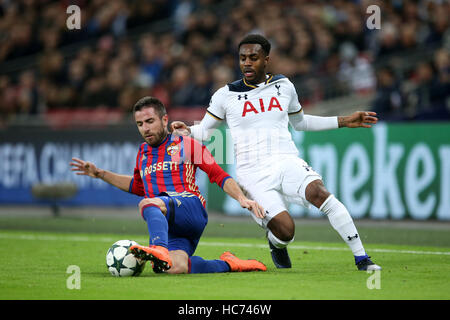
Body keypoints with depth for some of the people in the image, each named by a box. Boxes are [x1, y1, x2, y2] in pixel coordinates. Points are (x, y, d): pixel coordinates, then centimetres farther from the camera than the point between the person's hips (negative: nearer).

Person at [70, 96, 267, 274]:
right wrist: (99, 174, 38)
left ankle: (160, 250, -65)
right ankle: (227, 264, -9)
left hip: (191, 208, -4)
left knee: (148, 204, -37)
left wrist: (242, 198, -6)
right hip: (166, 226, 4)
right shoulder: (143, 153, 27)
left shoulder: (186, 145, 12)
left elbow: (219, 175, 9)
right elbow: (137, 186, 43)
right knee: (175, 268, -30)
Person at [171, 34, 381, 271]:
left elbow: (299, 122, 30)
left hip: (287, 162, 2)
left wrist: (344, 121, 27)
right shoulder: (227, 95, 6)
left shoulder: (284, 86, 14)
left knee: (318, 192, -30)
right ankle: (277, 245, 18)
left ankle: (361, 259, -24)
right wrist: (187, 131, -9)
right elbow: (204, 131, 14)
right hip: (252, 172, -2)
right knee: (285, 229, -22)